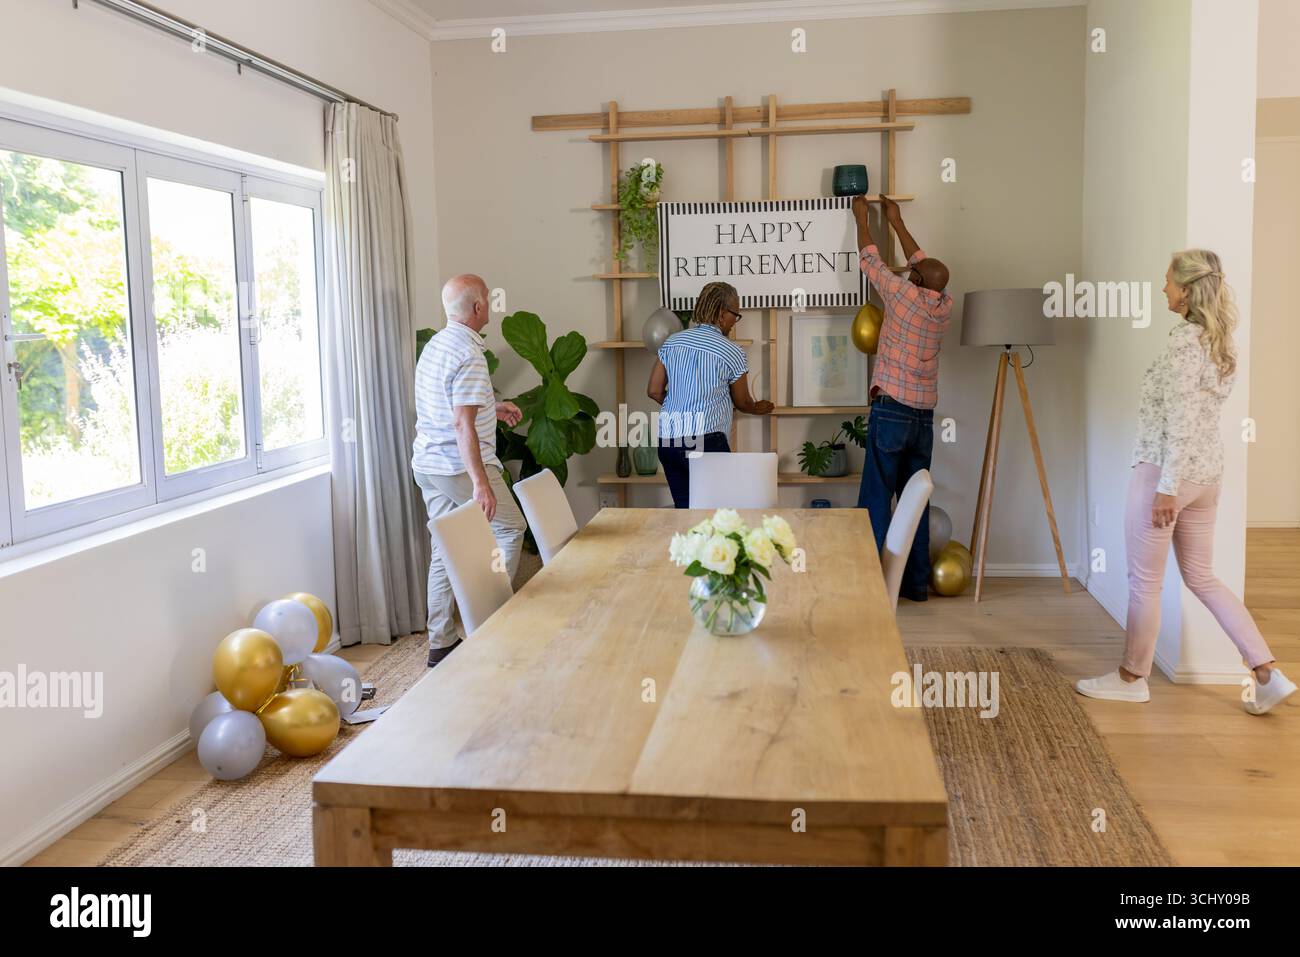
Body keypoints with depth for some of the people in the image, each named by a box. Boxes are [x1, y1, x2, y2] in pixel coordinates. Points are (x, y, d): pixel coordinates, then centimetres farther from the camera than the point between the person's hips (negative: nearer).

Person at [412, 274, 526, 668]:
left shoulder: (434, 346, 12)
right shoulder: (469, 355, -18)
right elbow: (462, 425, -25)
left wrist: (492, 408, 31)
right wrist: (480, 483, -28)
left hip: (428, 465, 9)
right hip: (460, 466, -9)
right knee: (510, 529, 8)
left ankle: (440, 643, 15)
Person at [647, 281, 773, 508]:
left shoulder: (671, 342, 10)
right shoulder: (732, 352, -2)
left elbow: (654, 391, 11)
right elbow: (741, 402, 12)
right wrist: (758, 408, 34)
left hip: (667, 440, 6)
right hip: (705, 440, -5)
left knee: (685, 509, 9)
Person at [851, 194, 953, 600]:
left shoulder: (903, 294, -6)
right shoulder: (945, 307, 9)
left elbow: (870, 259, 6)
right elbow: (925, 263, 24)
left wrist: (861, 217, 22)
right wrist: (897, 221, 33)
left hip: (891, 411, -6)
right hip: (924, 416, 6)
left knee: (876, 500, -4)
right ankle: (917, 581, 13)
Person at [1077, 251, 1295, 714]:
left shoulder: (1184, 338, -15)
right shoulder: (1219, 341, 12)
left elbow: (1180, 419, -20)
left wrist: (1166, 486, -21)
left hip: (1166, 469, -9)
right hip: (1208, 471, 9)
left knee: (1145, 579, 4)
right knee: (1202, 577, 16)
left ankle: (1132, 678, 18)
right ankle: (1268, 674, 12)